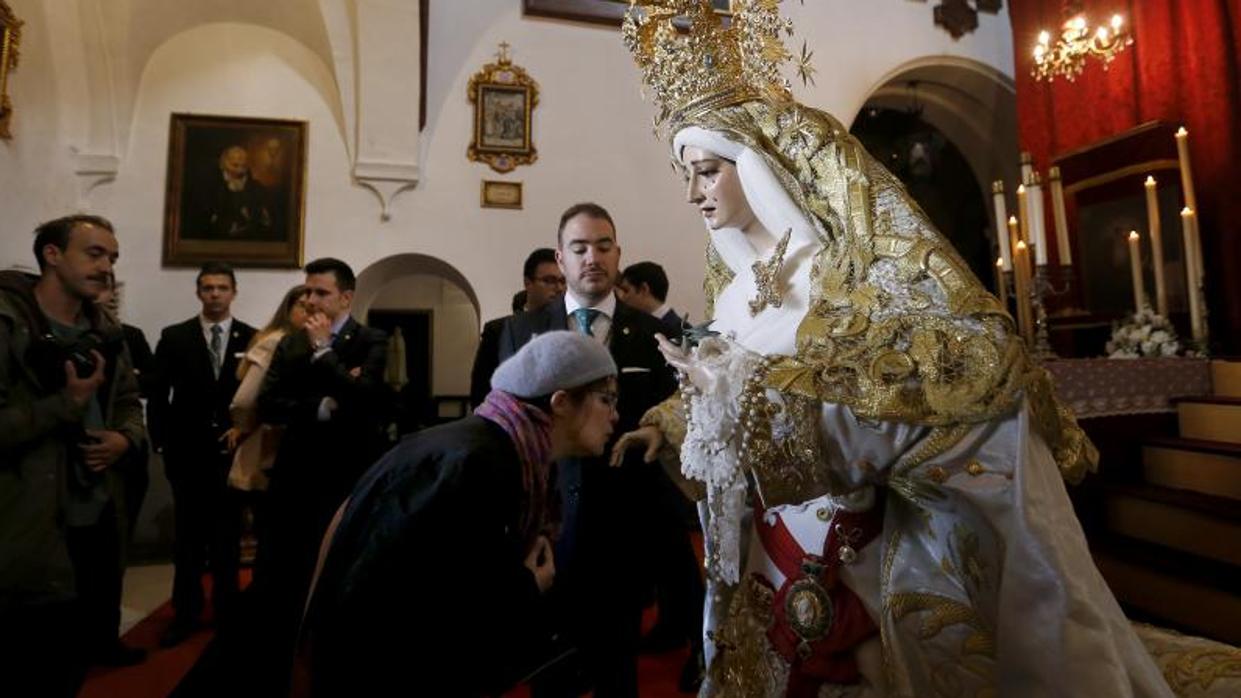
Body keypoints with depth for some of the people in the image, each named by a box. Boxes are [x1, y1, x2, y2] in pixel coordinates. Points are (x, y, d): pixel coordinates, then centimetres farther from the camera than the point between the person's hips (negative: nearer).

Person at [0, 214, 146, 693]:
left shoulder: (104, 331, 8)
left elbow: (128, 400, 15)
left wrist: (126, 439, -4)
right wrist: (69, 402, -22)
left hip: (101, 517, 7)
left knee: (93, 629, 24)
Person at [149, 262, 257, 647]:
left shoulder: (253, 338, 0)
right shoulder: (174, 336, 2)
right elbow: (158, 395, 3)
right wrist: (162, 442, -2)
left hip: (232, 450, 0)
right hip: (187, 452, 0)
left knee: (228, 535, 10)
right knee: (188, 536, 9)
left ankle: (226, 609, 23)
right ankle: (186, 612, 21)